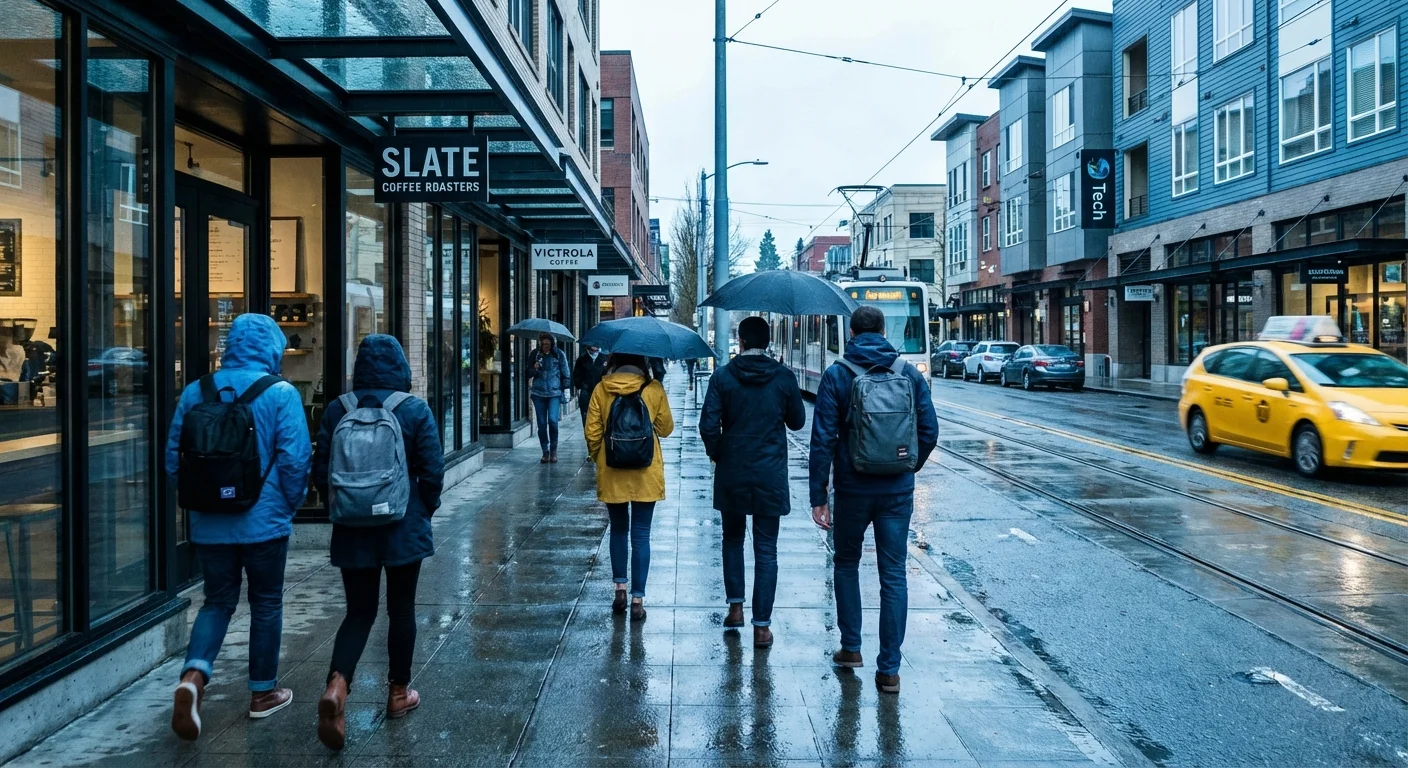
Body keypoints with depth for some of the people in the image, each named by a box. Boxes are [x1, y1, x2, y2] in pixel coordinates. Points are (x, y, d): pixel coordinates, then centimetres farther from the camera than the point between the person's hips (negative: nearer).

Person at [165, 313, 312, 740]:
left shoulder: (196, 391, 2)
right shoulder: (280, 393, -11)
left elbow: (174, 455, 7)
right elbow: (294, 459, -14)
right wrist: (291, 504, 3)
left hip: (208, 523, 4)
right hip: (264, 520, -3)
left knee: (217, 600, 16)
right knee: (266, 604, 12)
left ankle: (193, 675, -7)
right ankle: (263, 692, 22)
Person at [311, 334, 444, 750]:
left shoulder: (337, 410, -2)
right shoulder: (415, 410, -9)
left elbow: (321, 472, 1)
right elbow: (433, 471, -9)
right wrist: (426, 510, 9)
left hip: (352, 529, 2)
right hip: (404, 527, -2)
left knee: (359, 612, 10)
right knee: (401, 609, 14)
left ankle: (337, 684, -14)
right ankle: (399, 692, 24)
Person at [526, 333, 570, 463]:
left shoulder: (559, 354, 1)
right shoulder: (534, 354, 5)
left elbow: (566, 373, 7)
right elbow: (528, 374, 10)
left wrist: (565, 388, 2)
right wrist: (534, 369, -10)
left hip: (555, 393, -2)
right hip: (538, 393, 2)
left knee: (553, 420, -16)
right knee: (541, 424, 4)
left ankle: (553, 450, 3)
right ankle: (545, 452, 15)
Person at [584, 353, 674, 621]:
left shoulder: (601, 389, -4)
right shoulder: (654, 389, -5)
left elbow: (592, 432, -3)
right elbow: (666, 428, 2)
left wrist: (598, 457, 14)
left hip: (612, 472, 1)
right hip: (646, 472, -1)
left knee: (618, 530, 18)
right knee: (641, 535, 4)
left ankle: (620, 589, 18)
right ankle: (637, 599, 4)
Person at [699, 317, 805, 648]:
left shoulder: (723, 377, -6)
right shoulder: (784, 378, -4)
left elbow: (708, 425, -10)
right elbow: (797, 422, 6)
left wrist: (717, 454, 7)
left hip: (732, 474, 0)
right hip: (771, 476, 0)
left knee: (733, 539, 21)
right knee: (766, 551, 5)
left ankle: (735, 608, 21)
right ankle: (761, 626, 5)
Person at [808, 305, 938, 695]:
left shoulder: (836, 376, -6)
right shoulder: (911, 375, 1)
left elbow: (823, 440, -10)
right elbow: (929, 432, 2)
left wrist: (818, 495, -5)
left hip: (853, 490, -1)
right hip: (898, 491, 2)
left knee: (846, 564, 20)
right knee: (893, 575, 5)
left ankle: (851, 648, 26)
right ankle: (889, 670, 7)